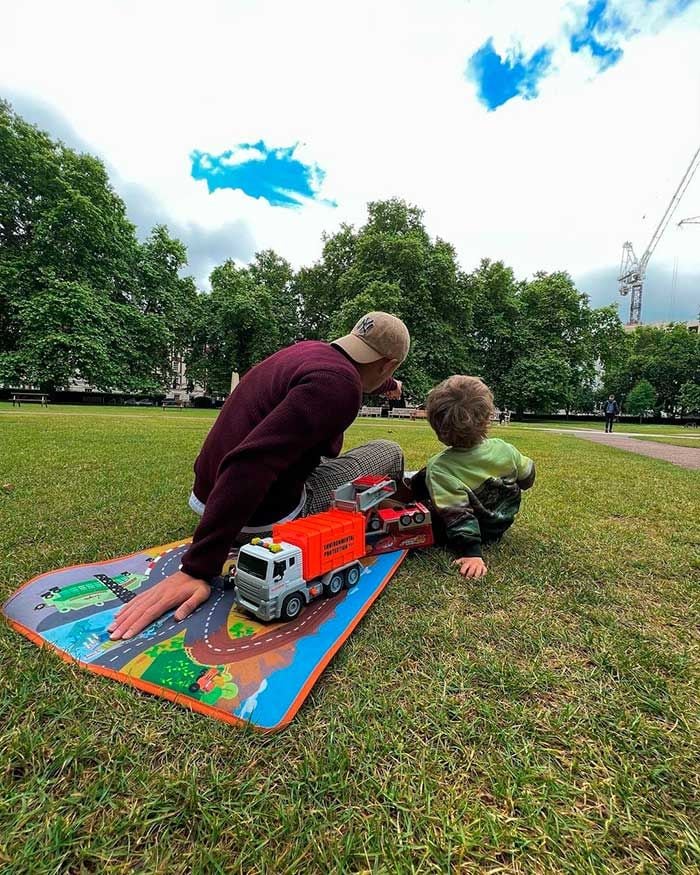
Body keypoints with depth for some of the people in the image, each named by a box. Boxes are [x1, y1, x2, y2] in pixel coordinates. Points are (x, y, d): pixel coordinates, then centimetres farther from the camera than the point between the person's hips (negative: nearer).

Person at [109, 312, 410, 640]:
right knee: (389, 452, 8)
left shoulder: (314, 349, 6)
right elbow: (251, 462, -33)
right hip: (265, 520, -8)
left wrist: (388, 386, 51)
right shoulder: (337, 384, -22)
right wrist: (196, 569, -30)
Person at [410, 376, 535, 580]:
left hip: (467, 533, -4)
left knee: (420, 481, 3)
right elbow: (527, 479, 1)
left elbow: (458, 516, -36)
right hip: (499, 526, 4)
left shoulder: (440, 468, -32)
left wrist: (471, 552, -31)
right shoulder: (504, 449, -18)